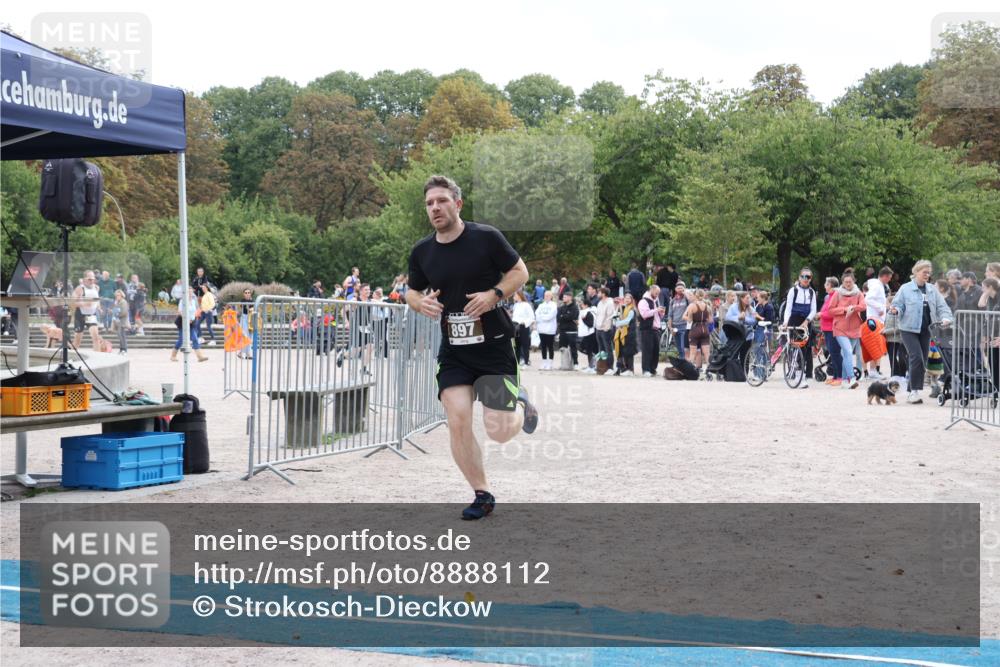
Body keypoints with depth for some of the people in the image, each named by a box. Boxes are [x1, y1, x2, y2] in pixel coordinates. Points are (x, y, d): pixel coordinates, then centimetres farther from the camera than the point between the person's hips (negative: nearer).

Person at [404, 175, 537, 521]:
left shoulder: (486, 237, -9)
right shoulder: (421, 252, 2)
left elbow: (520, 271, -1)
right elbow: (412, 291, 16)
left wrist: (495, 294, -18)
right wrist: (420, 302, -8)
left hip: (494, 346, -3)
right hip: (453, 352, 3)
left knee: (498, 431, -8)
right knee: (457, 423, -8)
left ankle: (521, 405, 29)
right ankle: (482, 495, 11)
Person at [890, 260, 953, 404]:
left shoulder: (932, 291, 10)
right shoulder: (905, 289, -2)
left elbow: (942, 306, 5)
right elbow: (898, 305, -2)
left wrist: (945, 318, -14)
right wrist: (896, 310, -25)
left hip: (925, 331, 5)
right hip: (909, 329, -5)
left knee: (922, 362, 6)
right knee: (917, 358, -18)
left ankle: (911, 392, 16)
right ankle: (915, 391, -12)